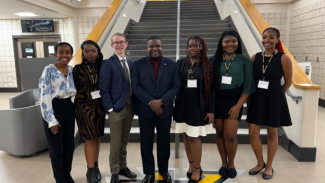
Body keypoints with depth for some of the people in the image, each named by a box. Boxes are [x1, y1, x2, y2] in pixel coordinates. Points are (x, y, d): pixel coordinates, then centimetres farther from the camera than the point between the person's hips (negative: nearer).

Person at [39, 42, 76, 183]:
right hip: (53, 110, -5)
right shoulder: (49, 70, -12)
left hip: (68, 109, 5)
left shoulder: (72, 70, 4)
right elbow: (44, 95, -15)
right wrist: (51, 120, -16)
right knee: (56, 148, 9)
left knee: (69, 145, 14)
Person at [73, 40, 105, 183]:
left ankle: (95, 167, 26)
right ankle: (91, 171, 12)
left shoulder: (102, 67, 4)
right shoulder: (78, 69, -4)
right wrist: (81, 105, -6)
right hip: (85, 107, -3)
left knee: (97, 138, 11)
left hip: (99, 106, 3)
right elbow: (75, 89, -2)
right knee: (89, 138, 0)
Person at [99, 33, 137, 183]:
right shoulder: (107, 64, -7)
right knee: (115, 143, 5)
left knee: (124, 141, 18)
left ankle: (123, 167, 34)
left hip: (129, 107, 6)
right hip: (116, 108, -5)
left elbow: (133, 85, 12)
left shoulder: (131, 63, 10)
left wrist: (134, 105, 4)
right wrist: (110, 108, -16)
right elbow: (104, 89, -11)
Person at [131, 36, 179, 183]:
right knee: (146, 143, 8)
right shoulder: (138, 64, 0)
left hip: (165, 110, 1)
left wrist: (161, 101, -16)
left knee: (164, 142, 12)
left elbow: (175, 86, -3)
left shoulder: (172, 64, 2)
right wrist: (150, 102, -15)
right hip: (145, 110, 0)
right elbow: (135, 86, -6)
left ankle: (164, 170, 32)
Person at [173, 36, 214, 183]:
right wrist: (172, 102, 0)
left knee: (194, 137, 1)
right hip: (183, 104, 3)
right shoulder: (181, 63, 1)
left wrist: (211, 110, -7)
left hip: (198, 105, -3)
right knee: (186, 136, 11)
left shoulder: (207, 64, -4)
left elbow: (212, 88, -4)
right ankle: (191, 164, 31)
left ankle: (197, 169, 20)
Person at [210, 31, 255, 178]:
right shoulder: (213, 60, 0)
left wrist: (238, 106, -8)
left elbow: (247, 86, -3)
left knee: (230, 135, -2)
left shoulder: (245, 61, -2)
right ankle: (224, 163, 28)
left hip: (234, 101, -1)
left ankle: (231, 163, 24)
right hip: (216, 101, 1)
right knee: (220, 133, 9)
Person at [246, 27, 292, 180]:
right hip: (257, 100, 3)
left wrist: (275, 96, 4)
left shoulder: (283, 59, -9)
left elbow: (288, 82, -1)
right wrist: (250, 98, 1)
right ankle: (260, 163, 30)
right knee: (253, 133, 6)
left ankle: (269, 166, 30)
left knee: (272, 134, 10)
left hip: (274, 101, -3)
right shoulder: (255, 57, 1)